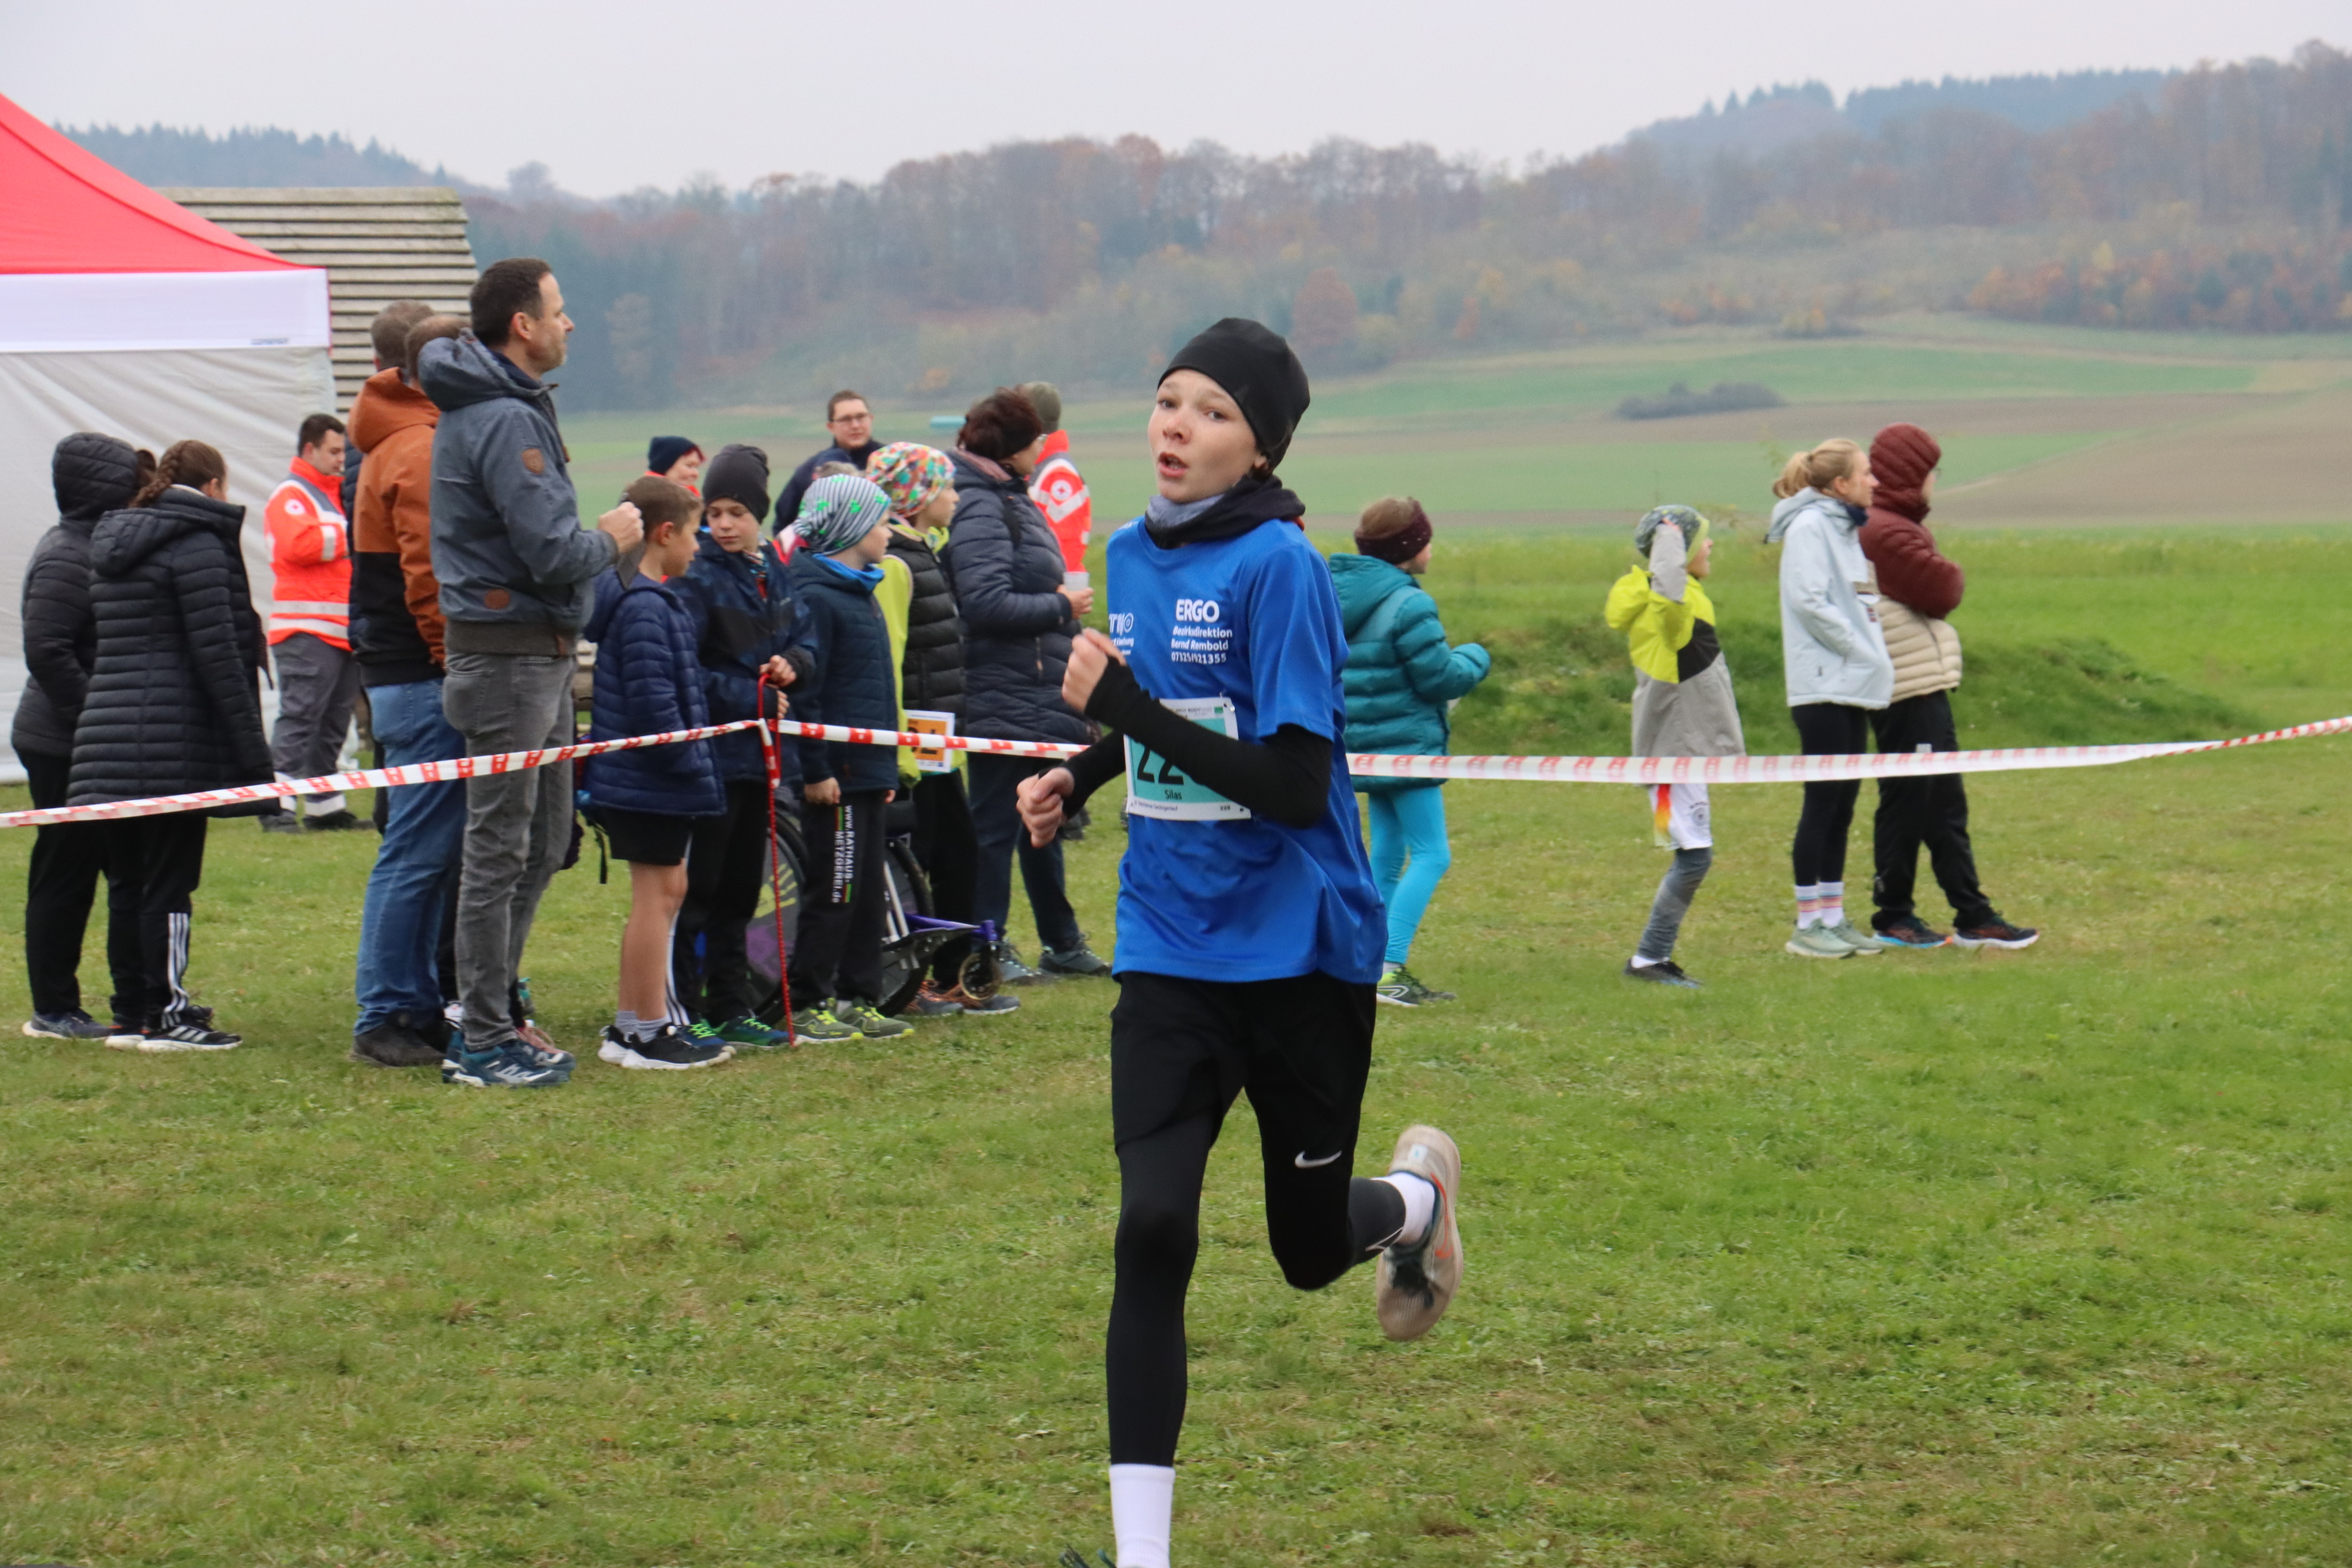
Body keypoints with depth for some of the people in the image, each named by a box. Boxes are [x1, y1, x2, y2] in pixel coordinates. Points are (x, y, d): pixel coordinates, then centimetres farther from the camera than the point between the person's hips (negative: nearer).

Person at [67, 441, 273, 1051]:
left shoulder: (111, 546, 17)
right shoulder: (197, 544, -8)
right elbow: (217, 653, -14)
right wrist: (251, 745, -12)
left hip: (109, 734, 8)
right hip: (174, 738, -8)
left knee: (144, 876, 13)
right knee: (171, 880, -4)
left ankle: (162, 999, 19)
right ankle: (165, 1016, -4)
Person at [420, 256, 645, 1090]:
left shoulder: (492, 409, 16)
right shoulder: (504, 421, -18)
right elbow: (552, 552, -23)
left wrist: (597, 536, 9)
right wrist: (612, 539, -6)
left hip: (536, 656, 11)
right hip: (510, 656, -11)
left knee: (543, 840, 16)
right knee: (500, 848, -4)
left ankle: (490, 1013, 23)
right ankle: (484, 1043, 1)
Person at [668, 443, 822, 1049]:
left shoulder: (772, 576, 10)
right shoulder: (697, 579, -12)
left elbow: (804, 638, 18)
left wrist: (791, 663, -5)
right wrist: (753, 699, -18)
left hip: (759, 750, 7)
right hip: (712, 753, -7)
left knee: (740, 889, 13)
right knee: (698, 889, -4)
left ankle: (732, 1010, 20)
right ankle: (683, 1014, 0)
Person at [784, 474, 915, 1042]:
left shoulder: (862, 592, 16)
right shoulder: (816, 595, -14)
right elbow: (804, 690, -17)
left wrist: (886, 765, 21)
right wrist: (815, 770, -19)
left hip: (867, 768, 9)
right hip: (836, 769, -9)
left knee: (867, 887, 11)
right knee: (834, 888, -4)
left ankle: (858, 998, 18)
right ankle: (808, 1002, 3)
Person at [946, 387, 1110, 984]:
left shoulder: (1012, 499, 14)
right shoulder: (978, 508, -18)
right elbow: (986, 602, -26)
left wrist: (1059, 596, 6)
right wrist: (1060, 606, -17)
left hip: (1042, 697, 10)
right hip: (1005, 699, -10)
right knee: (996, 826, -1)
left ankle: (1062, 942, 26)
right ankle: (987, 948, 6)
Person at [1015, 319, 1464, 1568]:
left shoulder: (1278, 566, -16)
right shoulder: (1130, 555, 5)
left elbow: (1293, 784, -22)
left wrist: (1127, 705, -26)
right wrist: (1078, 774, 6)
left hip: (1299, 951, -4)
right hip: (1172, 953, 4)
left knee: (1308, 1253, 10)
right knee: (1151, 1231, -11)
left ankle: (1419, 1190, 47)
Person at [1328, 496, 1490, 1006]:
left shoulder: (1341, 595, 9)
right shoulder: (1408, 606, -19)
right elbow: (1440, 678, -16)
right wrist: (1476, 657, 5)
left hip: (1367, 746, 9)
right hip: (1407, 745, -9)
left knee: (1386, 853, 16)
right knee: (1430, 854, -5)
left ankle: (1374, 969, 17)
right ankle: (1390, 971, -14)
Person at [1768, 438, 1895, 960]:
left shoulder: (1845, 527, 17)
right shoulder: (1809, 527, -11)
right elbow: (1809, 601, -19)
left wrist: (1875, 654, 6)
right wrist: (1861, 651, -14)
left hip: (1854, 687, 9)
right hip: (1824, 687, -9)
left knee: (1843, 804, 10)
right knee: (1823, 803, -6)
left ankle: (1833, 917, 15)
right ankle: (1808, 924, -1)